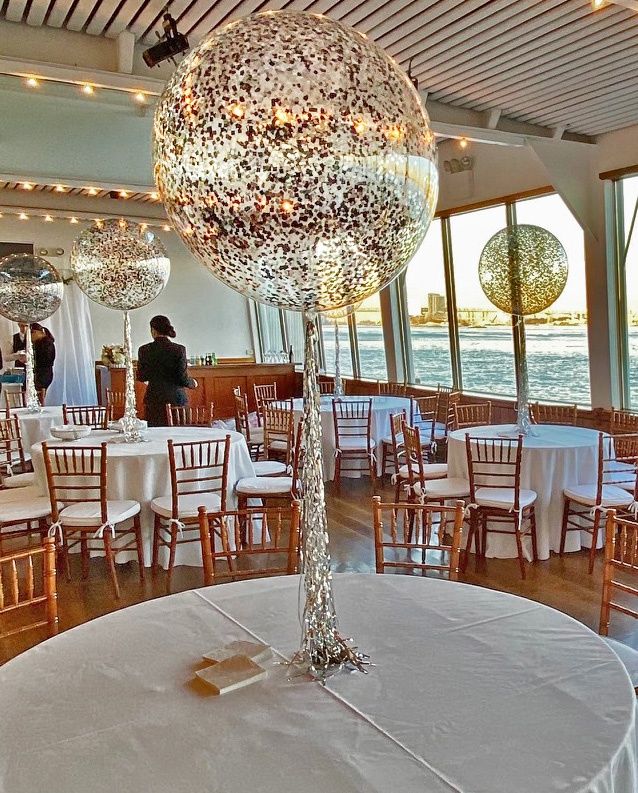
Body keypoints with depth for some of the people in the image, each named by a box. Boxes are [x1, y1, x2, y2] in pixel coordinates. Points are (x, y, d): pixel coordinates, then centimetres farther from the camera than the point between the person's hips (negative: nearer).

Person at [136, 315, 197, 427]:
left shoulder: (144, 350, -2)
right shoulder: (179, 349, -7)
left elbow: (141, 377, 7)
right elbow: (183, 379, -7)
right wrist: (192, 383, 13)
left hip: (154, 400, 1)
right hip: (177, 399, -1)